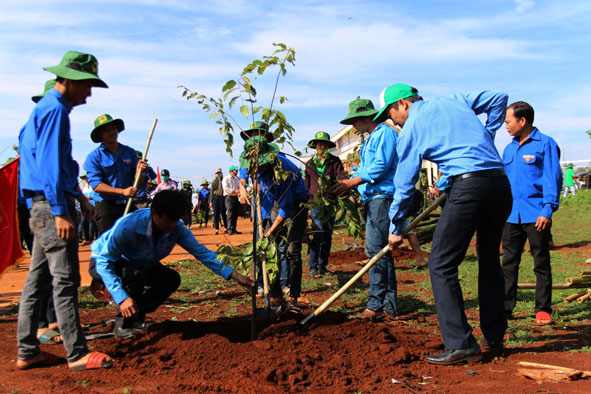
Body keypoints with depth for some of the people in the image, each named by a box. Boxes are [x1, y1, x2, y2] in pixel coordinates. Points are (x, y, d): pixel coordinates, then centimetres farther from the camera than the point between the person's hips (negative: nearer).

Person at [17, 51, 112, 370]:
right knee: (65, 280, -8)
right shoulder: (55, 110, -11)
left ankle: (27, 352, 18)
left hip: (41, 205, 10)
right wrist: (61, 211, -21)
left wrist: (79, 198, 25)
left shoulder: (43, 109, 21)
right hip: (52, 204, -10)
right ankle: (77, 353, -3)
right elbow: (51, 165, -19)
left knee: (38, 280, 11)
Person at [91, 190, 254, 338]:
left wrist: (234, 275, -24)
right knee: (136, 273, -35)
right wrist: (122, 298, -41)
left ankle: (136, 316, 3)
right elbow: (104, 262, -33)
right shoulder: (127, 226, -38)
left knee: (172, 279, -15)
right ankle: (123, 322, -14)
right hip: (107, 263, -5)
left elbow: (201, 251, -17)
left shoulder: (176, 228, -22)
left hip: (140, 265, 6)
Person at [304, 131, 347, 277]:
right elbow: (306, 184, 18)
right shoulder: (310, 164, 12)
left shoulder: (335, 161, 7)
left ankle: (322, 266, 19)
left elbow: (342, 178, -6)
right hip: (316, 202, -1)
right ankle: (313, 267, -4)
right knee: (318, 235, -12)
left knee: (327, 237, 7)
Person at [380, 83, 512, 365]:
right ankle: (494, 337, 27)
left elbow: (404, 185, 9)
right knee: (489, 260, 19)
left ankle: (461, 344, -5)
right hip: (501, 183, 7)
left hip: (468, 186, -7)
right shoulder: (455, 101, 21)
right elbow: (499, 99, 27)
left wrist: (395, 229, 18)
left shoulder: (411, 129, 6)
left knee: (441, 265, -1)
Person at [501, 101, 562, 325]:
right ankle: (505, 307, 13)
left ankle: (542, 309, 10)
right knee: (509, 263, 7)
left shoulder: (545, 144, -2)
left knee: (541, 263, 3)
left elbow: (553, 179, -7)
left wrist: (547, 210, -15)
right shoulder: (509, 149, 17)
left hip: (535, 215, -6)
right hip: (511, 215, 6)